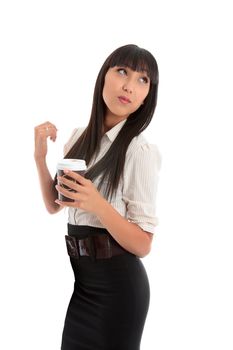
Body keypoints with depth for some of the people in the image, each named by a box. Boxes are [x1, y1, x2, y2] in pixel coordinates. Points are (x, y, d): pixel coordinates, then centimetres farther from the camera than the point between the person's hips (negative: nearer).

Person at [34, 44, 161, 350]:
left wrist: (98, 205, -31)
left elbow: (143, 244, -17)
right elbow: (54, 205, 11)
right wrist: (40, 158, -3)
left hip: (116, 283, -6)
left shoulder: (141, 151, -17)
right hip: (78, 274, 6)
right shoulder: (79, 137, 3)